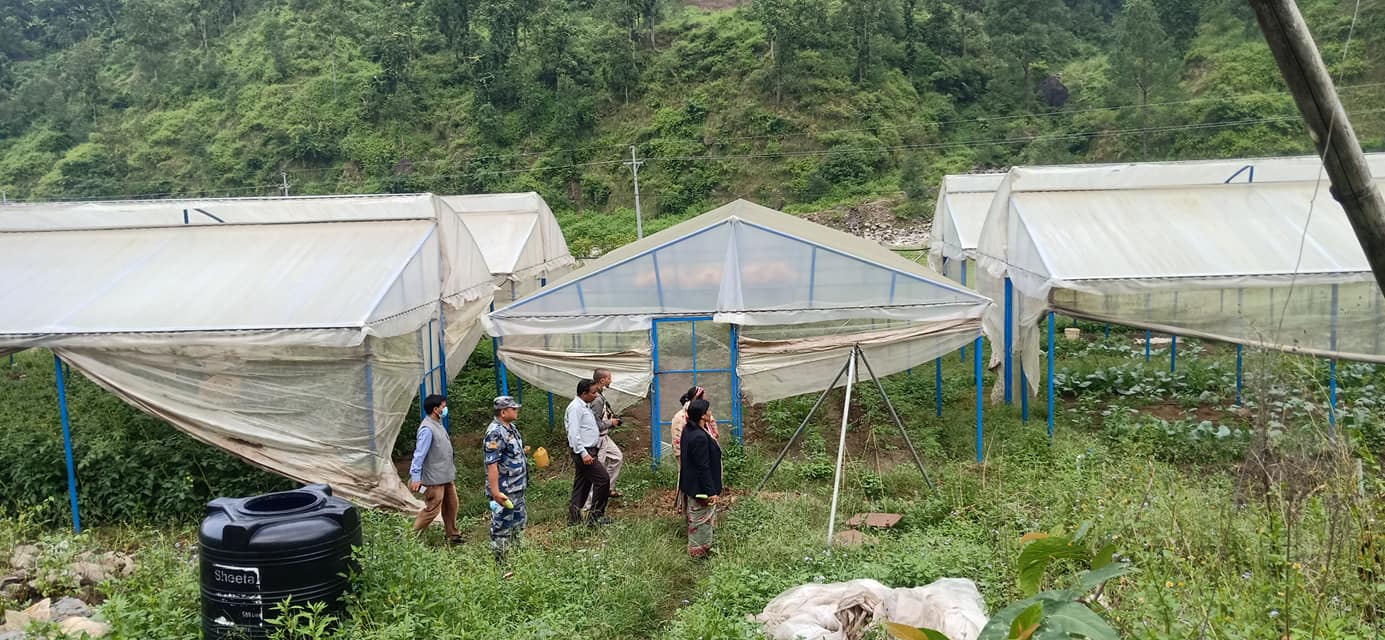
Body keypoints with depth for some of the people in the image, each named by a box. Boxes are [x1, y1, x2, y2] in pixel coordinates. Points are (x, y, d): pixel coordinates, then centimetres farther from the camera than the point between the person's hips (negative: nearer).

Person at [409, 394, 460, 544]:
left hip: (446, 476, 10)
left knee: (451, 505, 16)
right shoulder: (427, 429, -22)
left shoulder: (437, 424, 9)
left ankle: (453, 535, 28)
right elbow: (419, 454, -24)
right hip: (434, 478, -10)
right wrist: (415, 477, -25)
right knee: (432, 510, -3)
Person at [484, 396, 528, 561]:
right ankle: (500, 560, 9)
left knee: (520, 520, 19)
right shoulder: (495, 433, -21)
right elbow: (492, 464, -25)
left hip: (518, 488, 10)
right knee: (502, 525, 0)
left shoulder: (511, 427, 9)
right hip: (504, 490, -10)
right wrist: (495, 492, -27)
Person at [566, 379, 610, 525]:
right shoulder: (575, 408, -15)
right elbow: (574, 434, -22)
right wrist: (584, 453, -25)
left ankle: (574, 517, 17)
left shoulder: (585, 406, 17)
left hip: (588, 451, 10)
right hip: (582, 451, -10)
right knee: (603, 479, -11)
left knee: (582, 484, 12)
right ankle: (595, 516, -4)